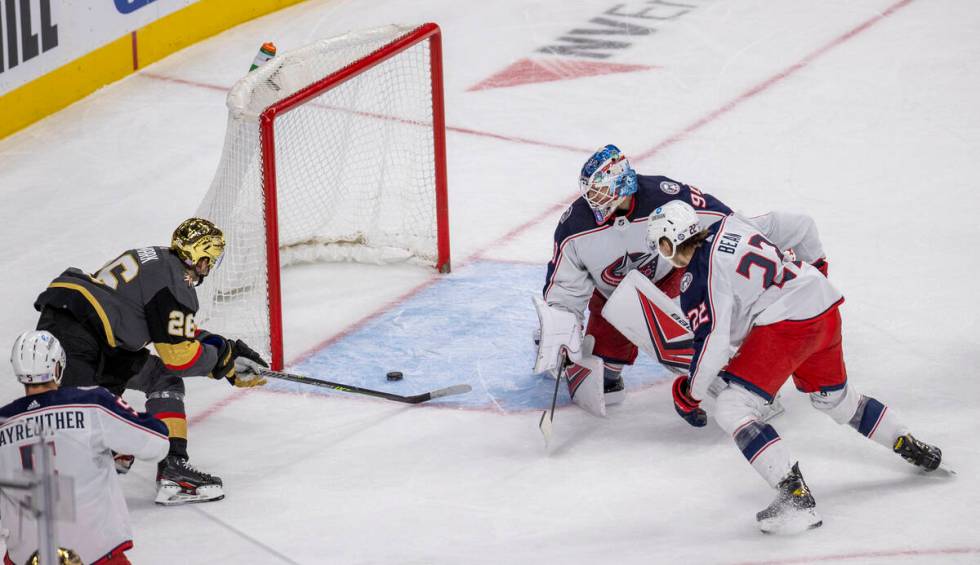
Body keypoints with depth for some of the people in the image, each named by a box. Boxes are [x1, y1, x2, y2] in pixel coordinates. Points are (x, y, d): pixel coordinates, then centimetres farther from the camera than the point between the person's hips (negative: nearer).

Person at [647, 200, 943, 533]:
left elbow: (712, 341, -12)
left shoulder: (698, 278, -10)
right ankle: (913, 449, 45)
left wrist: (692, 393, 1)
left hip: (787, 324, -9)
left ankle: (796, 498, -18)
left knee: (731, 409, -8)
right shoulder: (728, 227, 11)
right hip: (826, 307, 9)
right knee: (835, 397, 32)